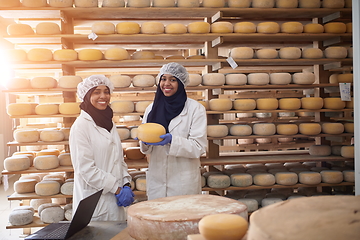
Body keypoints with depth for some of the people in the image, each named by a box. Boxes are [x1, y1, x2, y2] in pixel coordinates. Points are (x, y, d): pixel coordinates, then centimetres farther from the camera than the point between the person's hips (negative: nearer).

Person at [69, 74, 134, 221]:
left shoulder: (110, 123, 12)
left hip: (114, 198, 7)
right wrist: (117, 189, -15)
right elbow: (85, 168, -16)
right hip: (94, 200, -7)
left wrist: (126, 185, 0)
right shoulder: (81, 125, -11)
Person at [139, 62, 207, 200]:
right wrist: (146, 142, -10)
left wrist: (172, 140, -22)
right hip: (156, 179, 3)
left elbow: (199, 147, -9)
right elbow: (145, 150, 12)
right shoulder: (152, 109, 8)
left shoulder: (195, 109, -3)